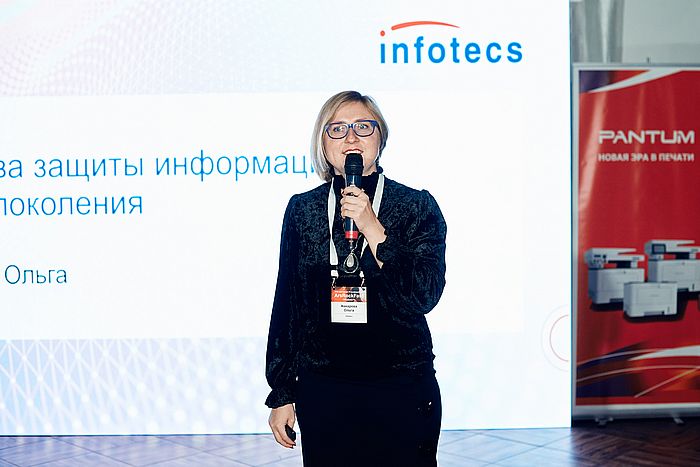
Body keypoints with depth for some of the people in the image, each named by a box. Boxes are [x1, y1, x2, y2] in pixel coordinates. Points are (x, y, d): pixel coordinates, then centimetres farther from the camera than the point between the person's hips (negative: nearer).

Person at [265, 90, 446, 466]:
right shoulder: (302, 209, 3)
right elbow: (286, 303, 6)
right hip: (322, 392, 2)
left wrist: (373, 230, -19)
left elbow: (424, 296, -12)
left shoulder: (417, 207, -3)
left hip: (400, 392, -1)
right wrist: (282, 393, 7)